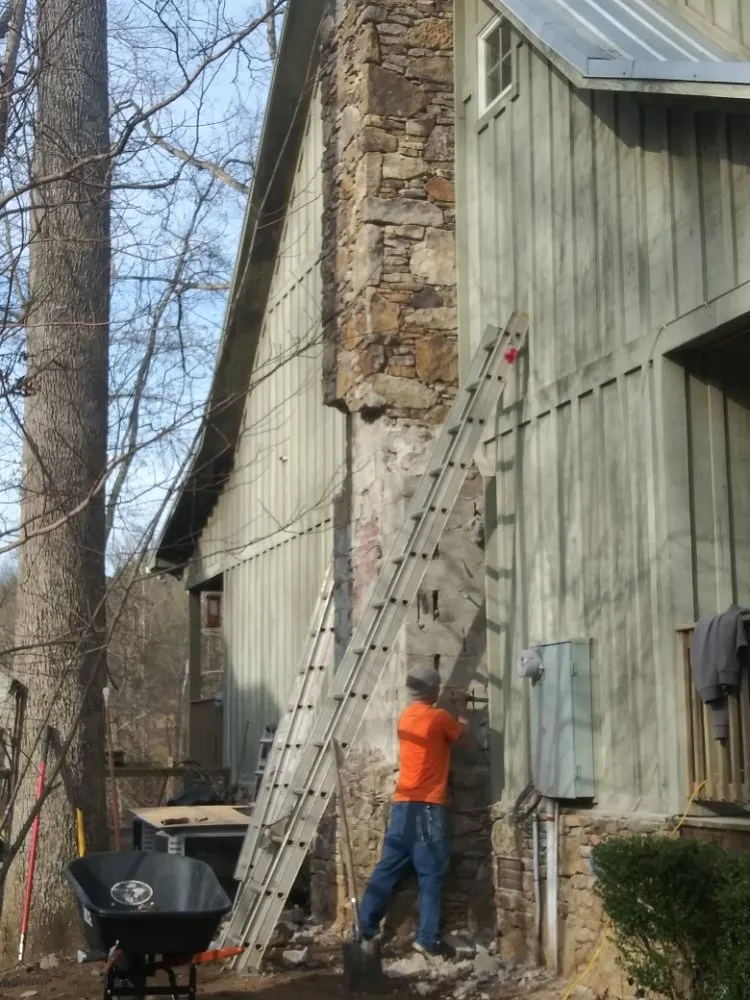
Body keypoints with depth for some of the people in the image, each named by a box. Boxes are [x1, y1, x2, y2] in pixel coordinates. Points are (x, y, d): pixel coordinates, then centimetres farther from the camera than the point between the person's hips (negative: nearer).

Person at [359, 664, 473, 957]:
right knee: (431, 873, -2)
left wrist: (451, 712, 31)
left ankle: (366, 927, 13)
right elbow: (465, 735, 8)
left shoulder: (407, 717, 13)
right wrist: (459, 709, 22)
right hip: (427, 806, -7)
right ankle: (427, 939, -3)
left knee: (388, 868, 11)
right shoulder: (439, 717, -9)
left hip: (402, 804, 7)